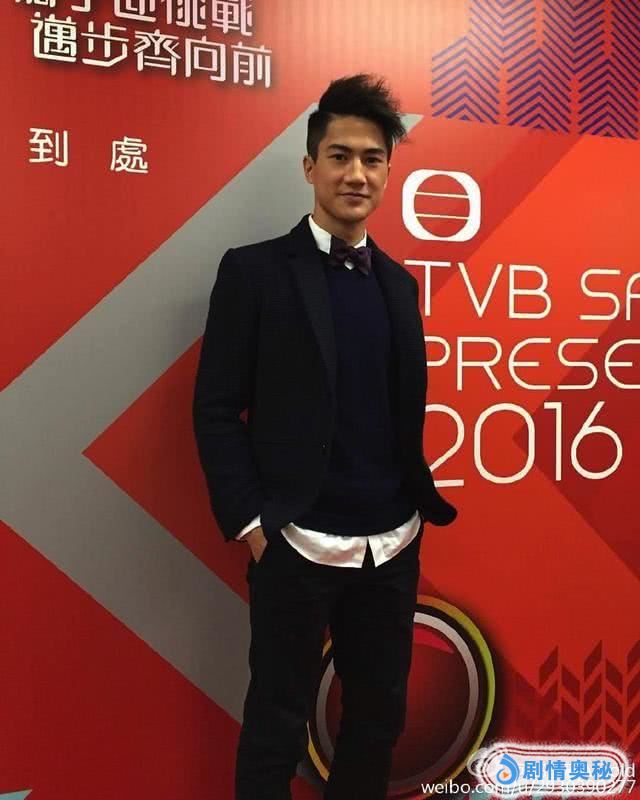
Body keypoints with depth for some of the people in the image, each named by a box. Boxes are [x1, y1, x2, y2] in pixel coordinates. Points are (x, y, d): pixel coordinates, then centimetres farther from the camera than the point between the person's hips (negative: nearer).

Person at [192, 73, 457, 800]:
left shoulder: (397, 281, 10)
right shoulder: (254, 270, -5)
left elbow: (406, 411, 13)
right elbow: (216, 407, -7)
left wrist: (425, 501, 2)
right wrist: (249, 522, -11)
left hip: (393, 546, 5)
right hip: (296, 545, -5)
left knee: (380, 716, 18)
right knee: (277, 725, 10)